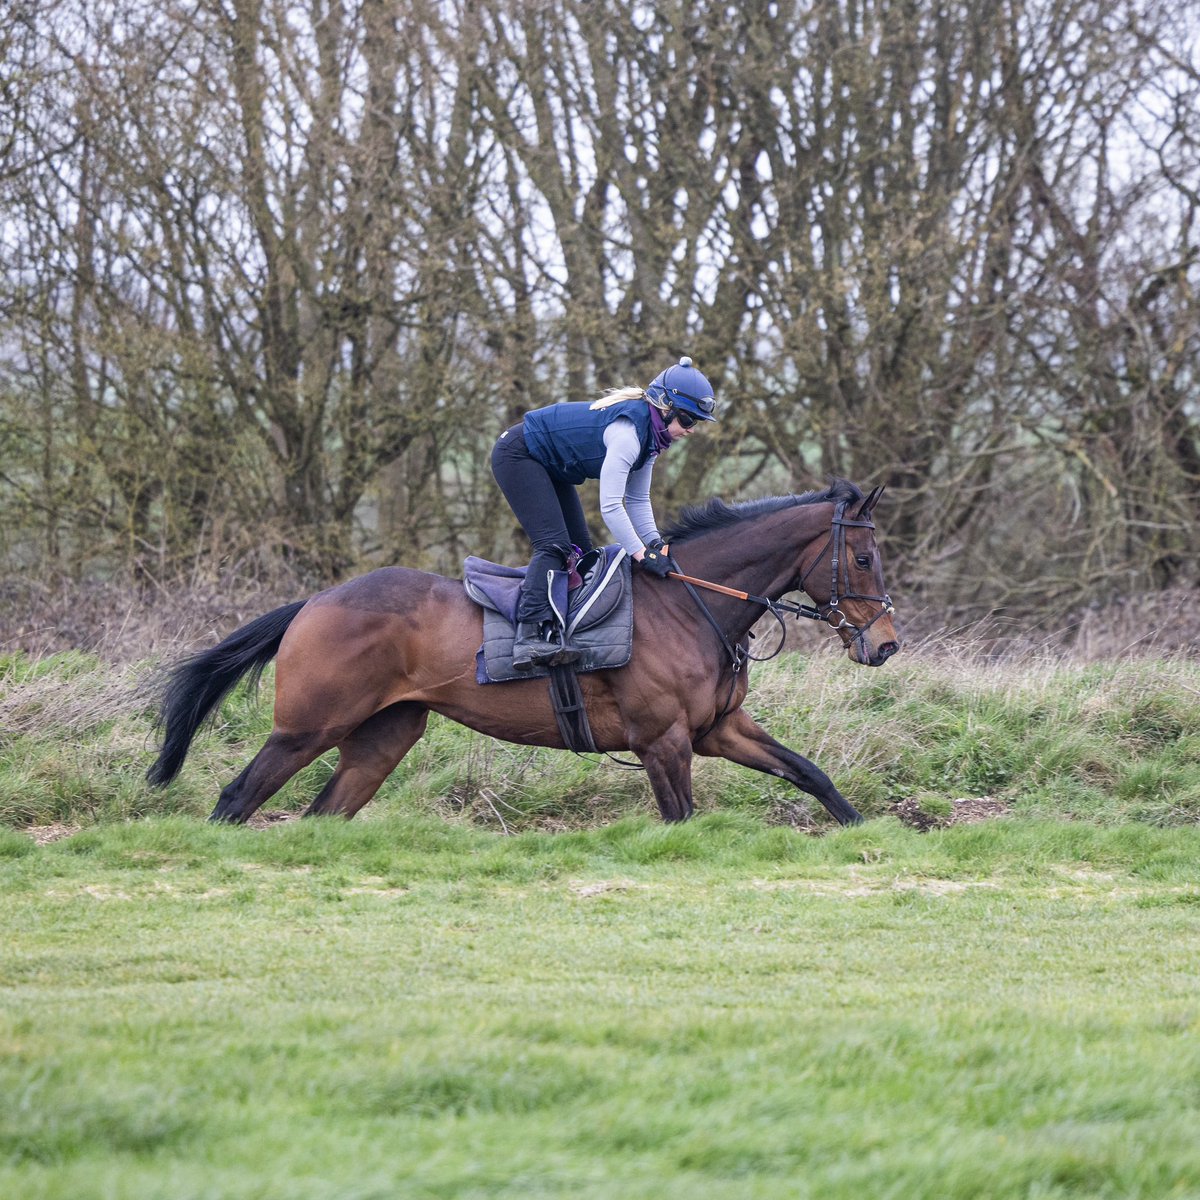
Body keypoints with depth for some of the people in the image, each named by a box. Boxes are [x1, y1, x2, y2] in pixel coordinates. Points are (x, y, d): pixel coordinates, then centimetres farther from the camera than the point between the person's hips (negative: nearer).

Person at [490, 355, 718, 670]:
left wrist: (655, 544, -10)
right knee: (554, 544, -22)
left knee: (579, 550, 8)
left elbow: (638, 500, 4)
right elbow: (609, 506, -33)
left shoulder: (649, 434, 0)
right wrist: (643, 555, -32)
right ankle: (532, 636, -32)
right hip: (517, 455, -11)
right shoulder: (627, 432, -31)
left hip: (548, 467, 11)